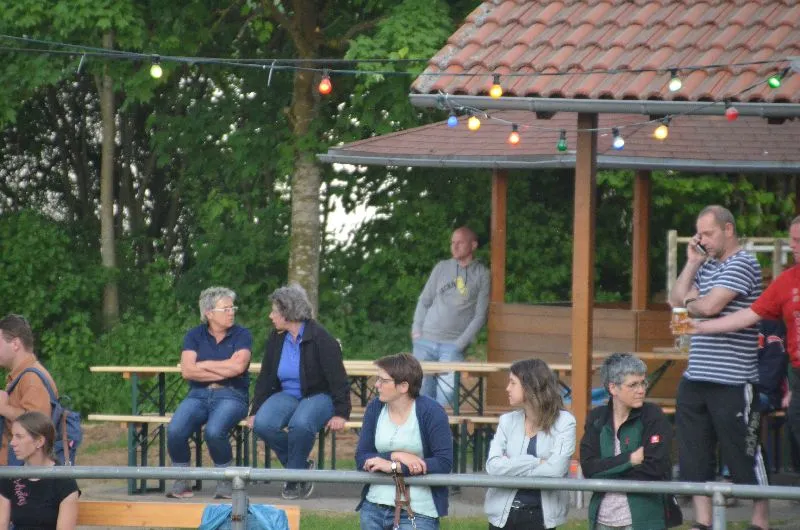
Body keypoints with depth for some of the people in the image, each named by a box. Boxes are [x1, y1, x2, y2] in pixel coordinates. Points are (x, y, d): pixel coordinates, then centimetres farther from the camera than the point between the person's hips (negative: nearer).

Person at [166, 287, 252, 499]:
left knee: (214, 432, -34)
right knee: (175, 430, -27)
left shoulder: (241, 335, 5)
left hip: (230, 396, -2)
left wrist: (203, 365, -3)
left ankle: (225, 482, -12)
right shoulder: (195, 336, 10)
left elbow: (237, 366, -12)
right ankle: (181, 483, -8)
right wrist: (224, 372, -8)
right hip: (199, 395, 3)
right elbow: (187, 371, -4)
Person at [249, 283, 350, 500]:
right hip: (287, 395, 5)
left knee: (300, 424, -39)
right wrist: (255, 410, 4)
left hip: (318, 396, -5)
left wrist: (341, 413, -17)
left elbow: (338, 379, -10)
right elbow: (265, 378, 13)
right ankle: (301, 465, -7)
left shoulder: (320, 338, -10)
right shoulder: (276, 339, 8)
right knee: (263, 424, -26)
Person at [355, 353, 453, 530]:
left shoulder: (431, 412, -9)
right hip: (374, 507, 5)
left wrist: (393, 466, -18)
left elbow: (444, 462, -16)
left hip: (417, 513, -5)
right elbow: (361, 459, 3)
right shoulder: (375, 408, 5)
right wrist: (396, 456, -16)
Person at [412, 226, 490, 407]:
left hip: (453, 345, -3)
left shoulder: (482, 275, 3)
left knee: (445, 395, -15)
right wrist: (416, 330, 3)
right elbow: (424, 301, 15)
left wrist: (460, 343, -8)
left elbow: (480, 315, 0)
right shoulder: (442, 268, 12)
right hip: (425, 342, 3)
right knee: (421, 391, -1)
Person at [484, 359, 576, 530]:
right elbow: (493, 465, -7)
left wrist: (511, 466, -10)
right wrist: (536, 462, -15)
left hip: (540, 515, -4)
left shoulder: (563, 422, -4)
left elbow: (555, 468, -18)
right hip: (503, 514, 4)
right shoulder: (507, 421, 7)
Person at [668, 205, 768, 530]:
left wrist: (690, 303, 2)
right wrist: (692, 263, 5)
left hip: (732, 382, -8)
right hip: (696, 378, 8)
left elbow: (709, 306, -19)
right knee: (695, 454, 9)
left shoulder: (742, 265, -10)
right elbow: (677, 301, 11)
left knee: (744, 455, -1)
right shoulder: (707, 267, 15)